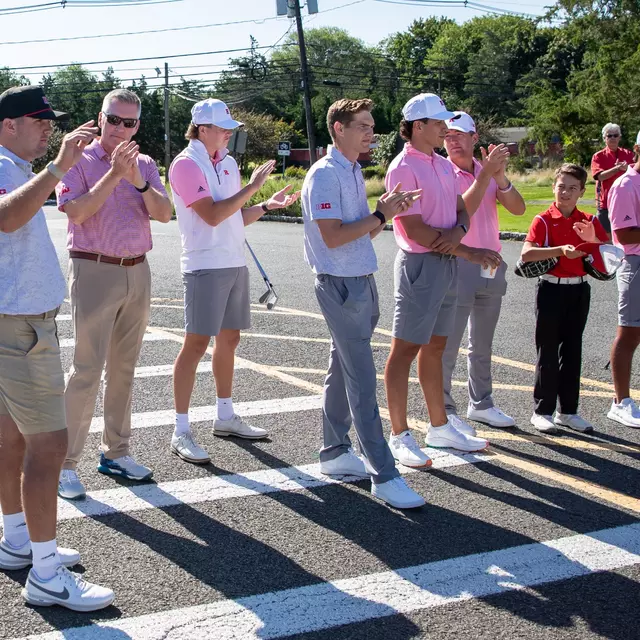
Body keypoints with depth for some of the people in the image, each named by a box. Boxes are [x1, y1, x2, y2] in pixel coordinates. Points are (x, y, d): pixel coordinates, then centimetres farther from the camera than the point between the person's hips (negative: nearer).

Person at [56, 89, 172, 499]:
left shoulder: (145, 165, 12)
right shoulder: (80, 161, -2)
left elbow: (165, 213, -1)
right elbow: (77, 211, -17)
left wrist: (138, 181, -16)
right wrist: (114, 173, -21)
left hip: (138, 271, 5)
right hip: (94, 271, -5)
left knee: (124, 368, 10)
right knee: (87, 370, -8)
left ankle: (116, 452, 20)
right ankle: (66, 462, -2)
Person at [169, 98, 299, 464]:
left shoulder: (227, 163, 15)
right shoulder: (186, 165, -10)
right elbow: (213, 215, -20)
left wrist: (269, 206, 4)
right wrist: (252, 187, -15)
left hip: (235, 263, 8)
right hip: (205, 266, -8)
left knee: (229, 340, 14)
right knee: (196, 344, -8)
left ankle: (226, 417, 27)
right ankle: (181, 432, -4)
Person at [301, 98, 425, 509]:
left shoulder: (354, 173, 16)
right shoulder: (325, 175, -13)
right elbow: (332, 236, -21)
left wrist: (386, 212, 2)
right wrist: (380, 215, -15)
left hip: (362, 282, 9)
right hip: (340, 285, -9)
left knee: (343, 371, 15)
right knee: (362, 381, -9)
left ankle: (335, 453, 25)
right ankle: (384, 475, -8)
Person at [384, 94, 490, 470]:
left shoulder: (445, 166, 14)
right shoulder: (404, 168, -13)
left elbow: (462, 209, 14)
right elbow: (415, 230, -18)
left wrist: (458, 233, -12)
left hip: (449, 264, 8)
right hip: (420, 265, -8)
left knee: (435, 347, 16)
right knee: (406, 349, -2)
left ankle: (440, 427, 26)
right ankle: (400, 436, 4)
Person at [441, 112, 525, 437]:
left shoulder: (488, 171, 9)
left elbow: (518, 208, -3)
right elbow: (460, 211, -23)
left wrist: (500, 176, -17)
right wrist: (486, 174, -24)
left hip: (492, 264, 6)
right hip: (459, 266, -6)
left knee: (482, 344, 15)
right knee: (447, 343, -3)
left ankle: (481, 403, 26)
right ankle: (444, 409, 6)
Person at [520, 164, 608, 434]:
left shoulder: (589, 222, 6)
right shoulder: (544, 220, -6)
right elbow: (526, 254, -21)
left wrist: (592, 240, -17)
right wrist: (561, 250, -29)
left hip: (579, 290, 4)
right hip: (552, 289, -4)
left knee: (572, 350, 10)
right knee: (548, 352, 0)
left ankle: (568, 410, 18)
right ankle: (542, 411, 8)